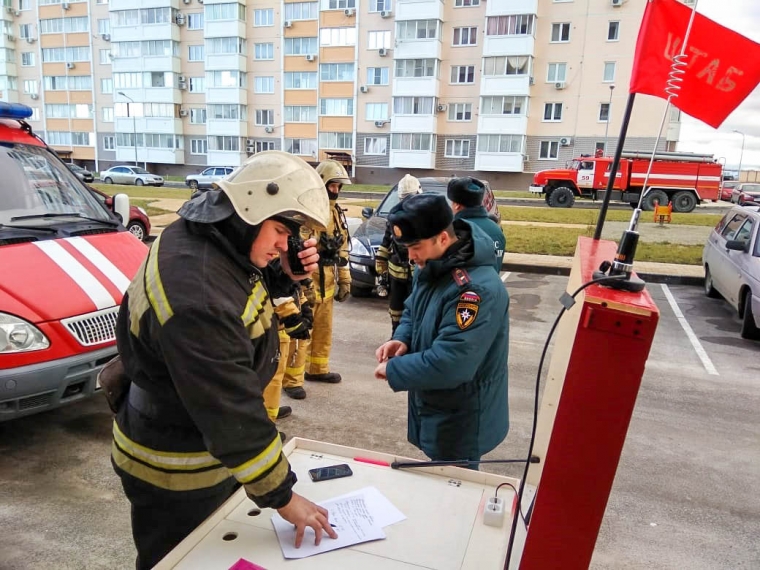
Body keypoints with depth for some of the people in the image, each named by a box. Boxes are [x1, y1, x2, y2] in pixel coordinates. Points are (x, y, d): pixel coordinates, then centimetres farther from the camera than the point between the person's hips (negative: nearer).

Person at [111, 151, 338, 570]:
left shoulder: (203, 237, -7)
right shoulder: (196, 298, -36)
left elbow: (246, 293, 10)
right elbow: (232, 413, -31)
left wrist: (284, 275, -13)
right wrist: (281, 496, -20)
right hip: (176, 476, -8)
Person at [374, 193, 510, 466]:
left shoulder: (477, 289, -33)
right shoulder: (431, 268, -2)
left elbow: (448, 364, -36)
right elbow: (412, 311, 14)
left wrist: (393, 369, -22)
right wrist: (402, 339, -8)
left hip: (461, 421, -8)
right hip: (432, 407, 9)